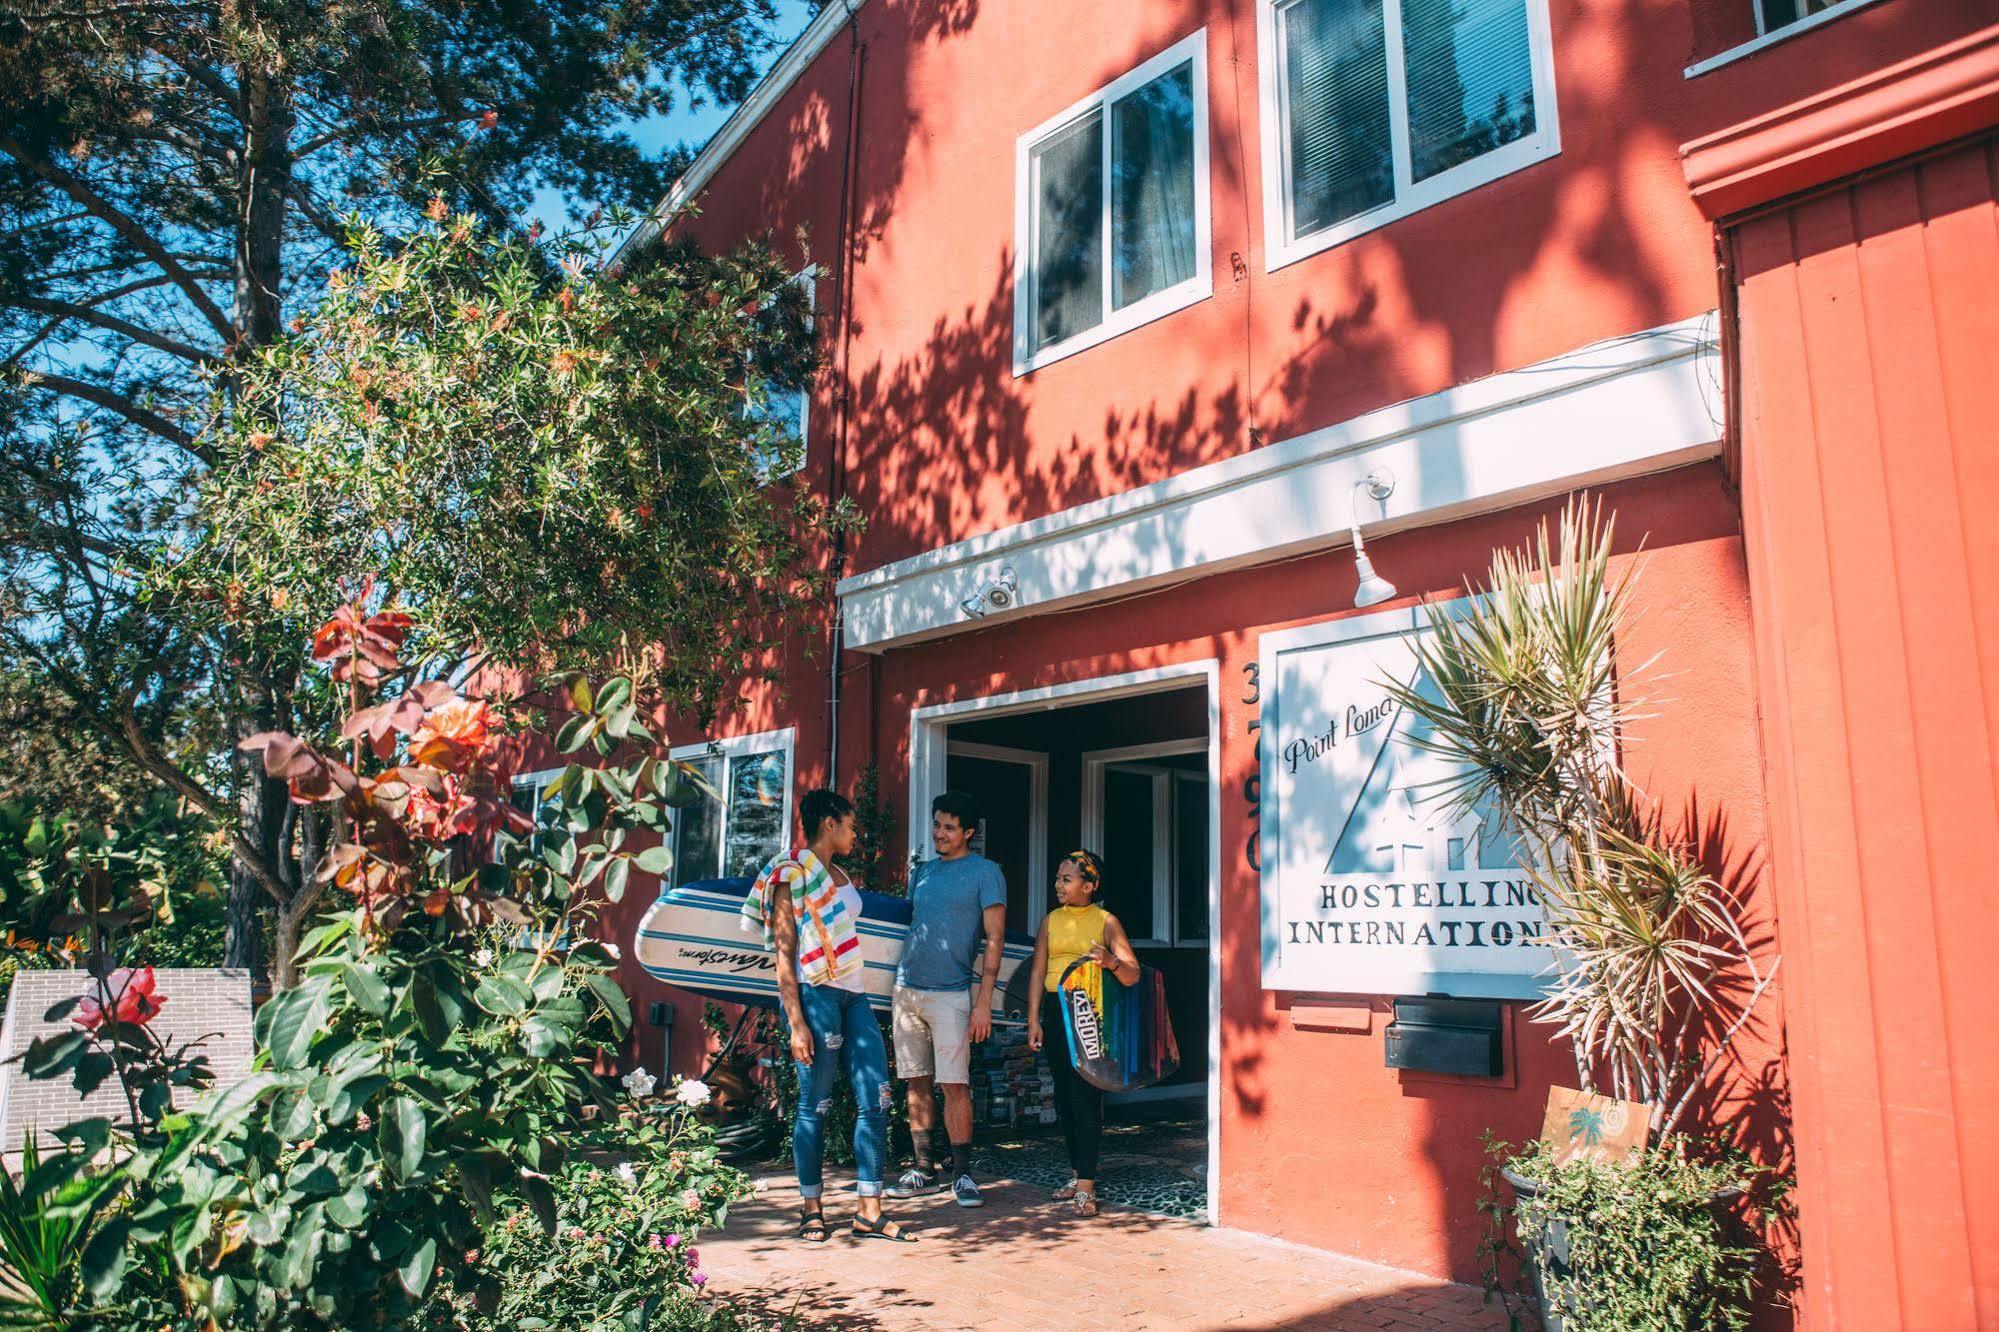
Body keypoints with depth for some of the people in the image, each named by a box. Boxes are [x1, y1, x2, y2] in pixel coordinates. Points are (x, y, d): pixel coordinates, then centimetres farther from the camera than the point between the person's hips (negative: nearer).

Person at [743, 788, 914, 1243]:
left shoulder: (839, 874, 18)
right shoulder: (793, 873, -5)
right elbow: (784, 954, -9)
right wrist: (796, 1024, -15)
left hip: (853, 993, 8)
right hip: (816, 995, -8)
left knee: (876, 1100, 2)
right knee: (814, 1106, 1)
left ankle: (869, 1212, 8)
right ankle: (812, 1210, 15)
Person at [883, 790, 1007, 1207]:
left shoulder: (985, 873, -3)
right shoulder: (922, 872, 15)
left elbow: (994, 939, -6)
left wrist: (984, 1001, -13)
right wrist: (900, 984, 14)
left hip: (950, 993, -5)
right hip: (907, 989, 6)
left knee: (954, 1084, -5)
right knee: (917, 1082, 9)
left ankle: (962, 1174, 5)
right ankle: (924, 1170, 17)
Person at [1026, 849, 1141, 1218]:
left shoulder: (1106, 921, -1)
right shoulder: (1051, 921, 11)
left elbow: (1132, 975, -6)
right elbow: (1037, 972, 11)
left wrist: (1111, 962, -27)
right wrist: (1034, 1019, 4)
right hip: (1056, 1011, 5)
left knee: (1085, 1095, -9)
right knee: (1064, 1097, 9)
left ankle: (1086, 1186, -5)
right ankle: (1078, 1173, 22)